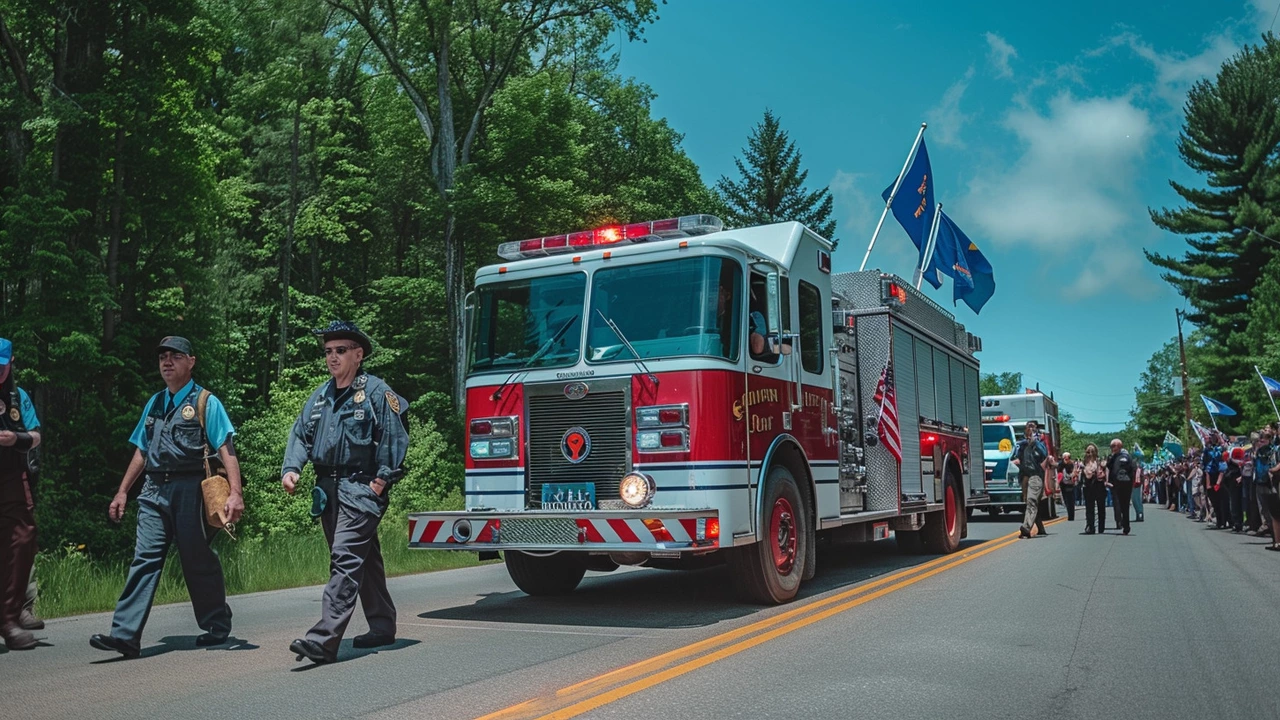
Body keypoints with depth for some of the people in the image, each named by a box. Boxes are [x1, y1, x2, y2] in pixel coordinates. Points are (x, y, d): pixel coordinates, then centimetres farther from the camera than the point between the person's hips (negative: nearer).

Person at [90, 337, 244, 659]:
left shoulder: (205, 402, -1)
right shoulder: (154, 403, 18)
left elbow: (226, 449, -10)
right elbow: (142, 451, 22)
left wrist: (235, 492, -19)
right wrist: (122, 491, 17)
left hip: (189, 490, -5)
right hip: (154, 490, 5)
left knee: (199, 561, 4)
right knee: (145, 559, -3)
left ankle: (217, 628, 19)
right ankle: (125, 635, -4)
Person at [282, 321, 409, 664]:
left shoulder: (376, 392, -6)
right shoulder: (320, 396, 15)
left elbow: (395, 437, -9)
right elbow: (300, 434, 14)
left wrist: (382, 478, -14)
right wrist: (290, 468, -2)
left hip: (360, 490, -7)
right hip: (328, 491, 8)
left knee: (345, 560, -14)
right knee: (364, 559, 16)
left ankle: (324, 639, -17)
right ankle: (382, 626, 27)